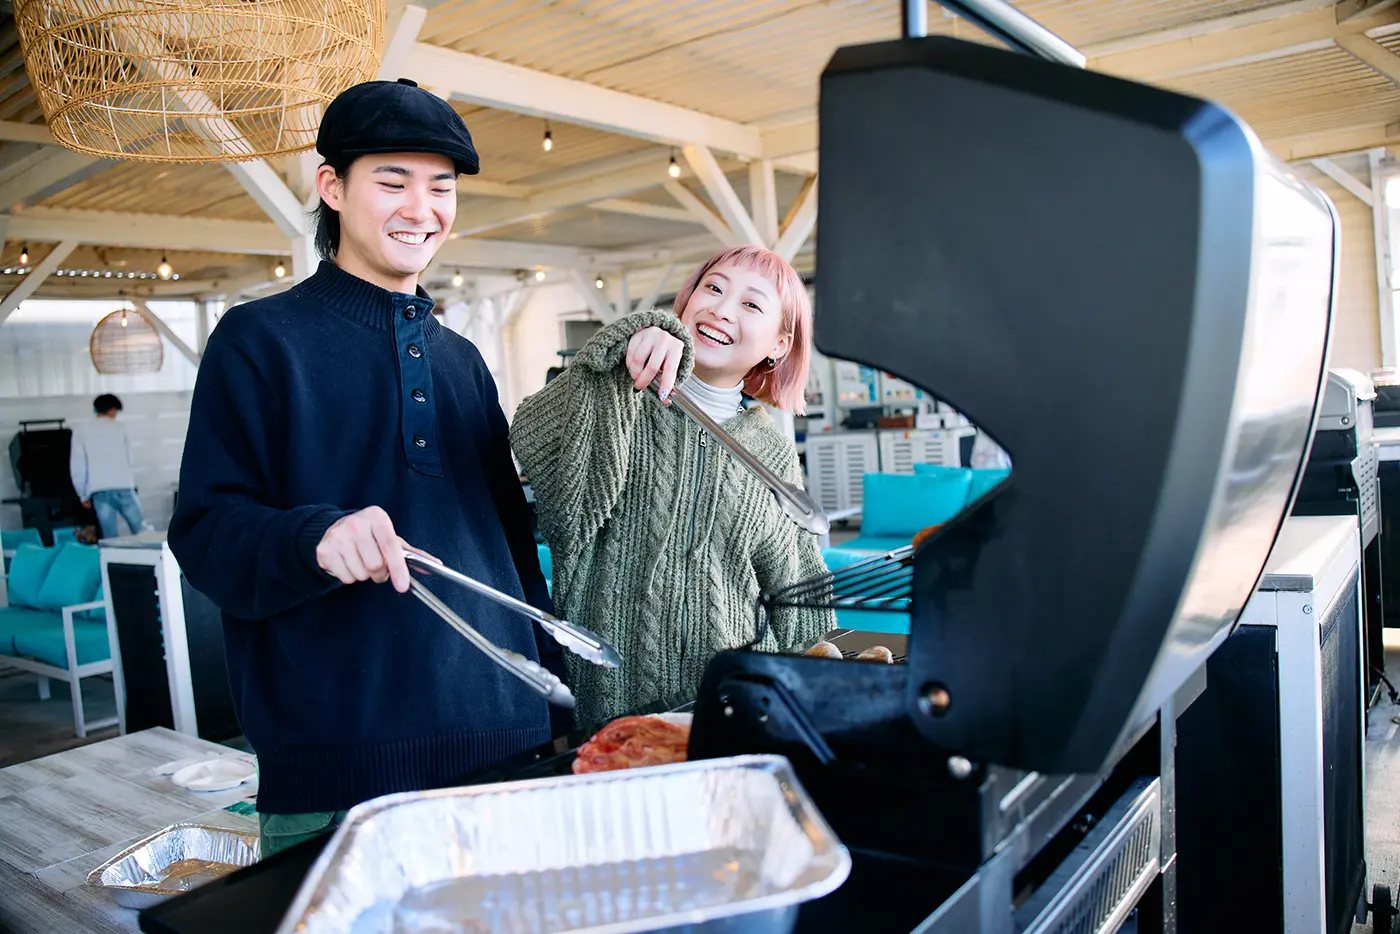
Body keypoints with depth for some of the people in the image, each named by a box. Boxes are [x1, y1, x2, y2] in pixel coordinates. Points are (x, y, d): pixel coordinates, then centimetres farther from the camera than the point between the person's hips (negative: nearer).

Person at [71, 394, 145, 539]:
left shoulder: (81, 432, 8)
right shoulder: (120, 427, 7)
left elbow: (77, 468, 6)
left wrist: (83, 495, 14)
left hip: (99, 491, 1)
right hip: (123, 487, -1)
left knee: (110, 537, 3)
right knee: (141, 532, 7)